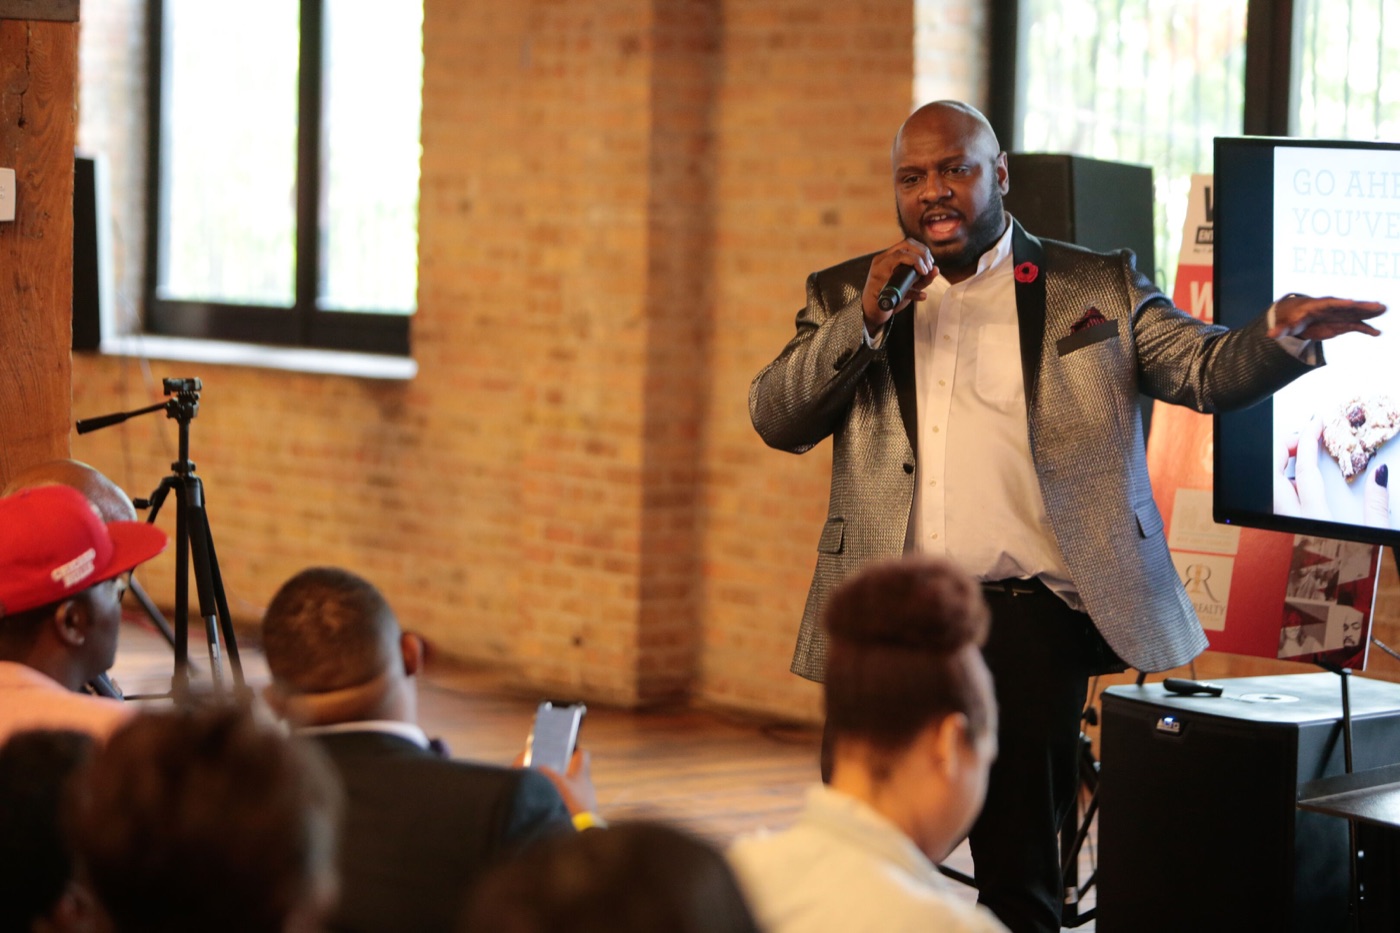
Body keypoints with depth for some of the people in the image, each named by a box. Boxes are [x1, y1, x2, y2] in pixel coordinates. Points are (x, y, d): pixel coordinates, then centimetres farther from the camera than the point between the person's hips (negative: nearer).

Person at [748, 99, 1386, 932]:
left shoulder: (1095, 288, 9)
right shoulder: (846, 296, 13)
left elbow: (1208, 368, 2)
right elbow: (776, 419, 4)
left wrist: (1284, 333, -19)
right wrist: (866, 319, -9)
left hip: (1029, 614, -1)